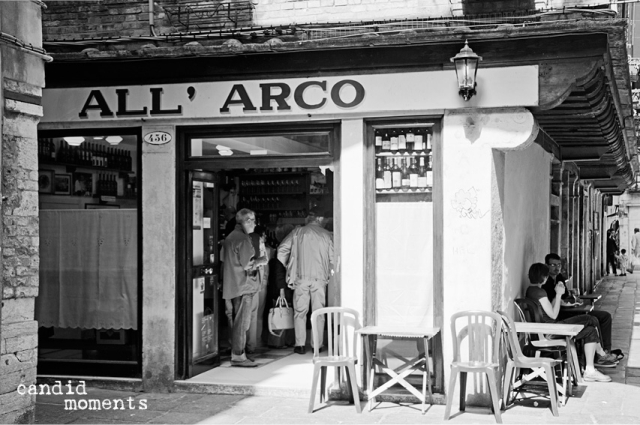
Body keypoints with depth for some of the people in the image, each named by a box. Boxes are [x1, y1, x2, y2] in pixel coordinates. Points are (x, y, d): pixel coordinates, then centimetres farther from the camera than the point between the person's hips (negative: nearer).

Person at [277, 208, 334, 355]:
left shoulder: (298, 232, 3)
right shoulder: (327, 235, 3)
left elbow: (282, 249, 2)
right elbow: (333, 257, 1)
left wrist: (286, 268, 14)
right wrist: (330, 272, 17)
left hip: (301, 277, 0)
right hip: (320, 277, 0)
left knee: (300, 311, 6)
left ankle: (300, 345, 3)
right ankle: (318, 344, 9)